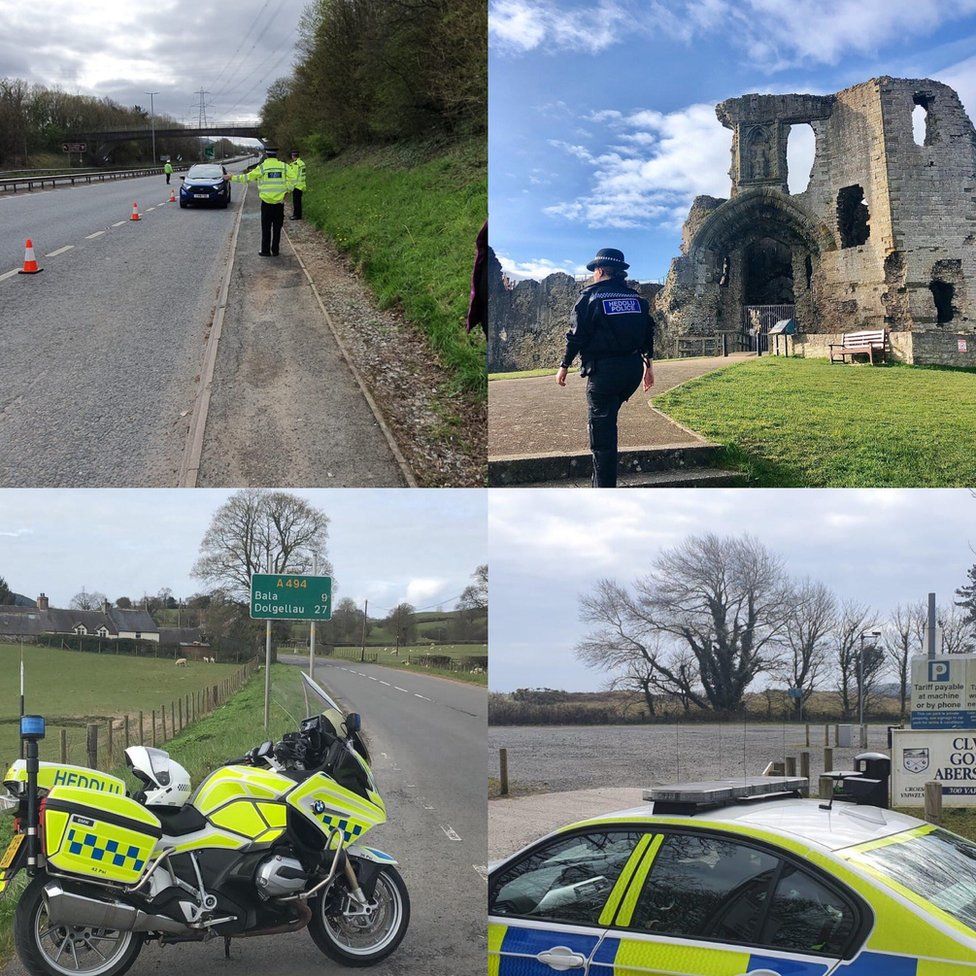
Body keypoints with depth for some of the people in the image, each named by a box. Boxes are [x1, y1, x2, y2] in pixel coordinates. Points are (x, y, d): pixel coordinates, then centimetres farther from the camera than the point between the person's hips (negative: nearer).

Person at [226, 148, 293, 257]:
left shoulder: (262, 167, -7)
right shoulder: (284, 166, -1)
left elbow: (247, 178, -5)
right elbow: (290, 183, -8)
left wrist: (231, 177, 3)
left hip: (267, 203, -2)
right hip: (280, 202, 2)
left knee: (266, 228, 7)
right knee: (277, 228, 10)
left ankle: (265, 251, 8)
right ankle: (275, 251, 11)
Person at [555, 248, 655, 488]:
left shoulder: (591, 296, -3)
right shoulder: (636, 298, 12)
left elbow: (577, 335, -4)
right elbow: (648, 334, 13)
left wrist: (564, 366, 5)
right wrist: (648, 365, 22)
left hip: (604, 370, -6)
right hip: (634, 369, 6)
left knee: (602, 428, -1)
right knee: (607, 419, 24)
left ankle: (604, 488, -3)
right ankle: (603, 481, 26)